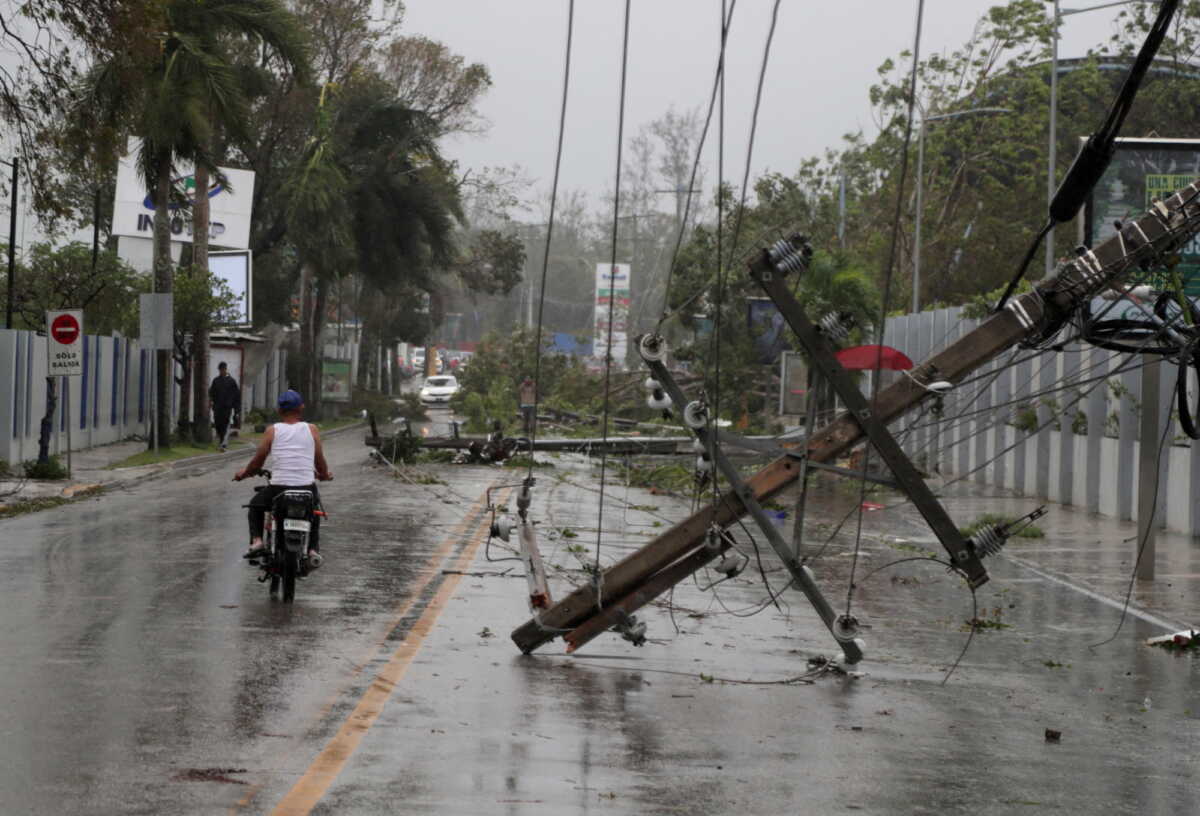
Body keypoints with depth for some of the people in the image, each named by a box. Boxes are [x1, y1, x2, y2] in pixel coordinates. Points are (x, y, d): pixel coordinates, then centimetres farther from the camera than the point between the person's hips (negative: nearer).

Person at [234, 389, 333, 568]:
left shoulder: (273, 431, 2)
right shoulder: (311, 430, 5)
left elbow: (257, 463, 4)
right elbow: (321, 464, 9)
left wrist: (244, 473, 25)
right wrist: (324, 475, 32)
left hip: (278, 488, -1)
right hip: (307, 489, 1)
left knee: (255, 506, 30)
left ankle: (256, 540, 8)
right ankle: (313, 550, 17)